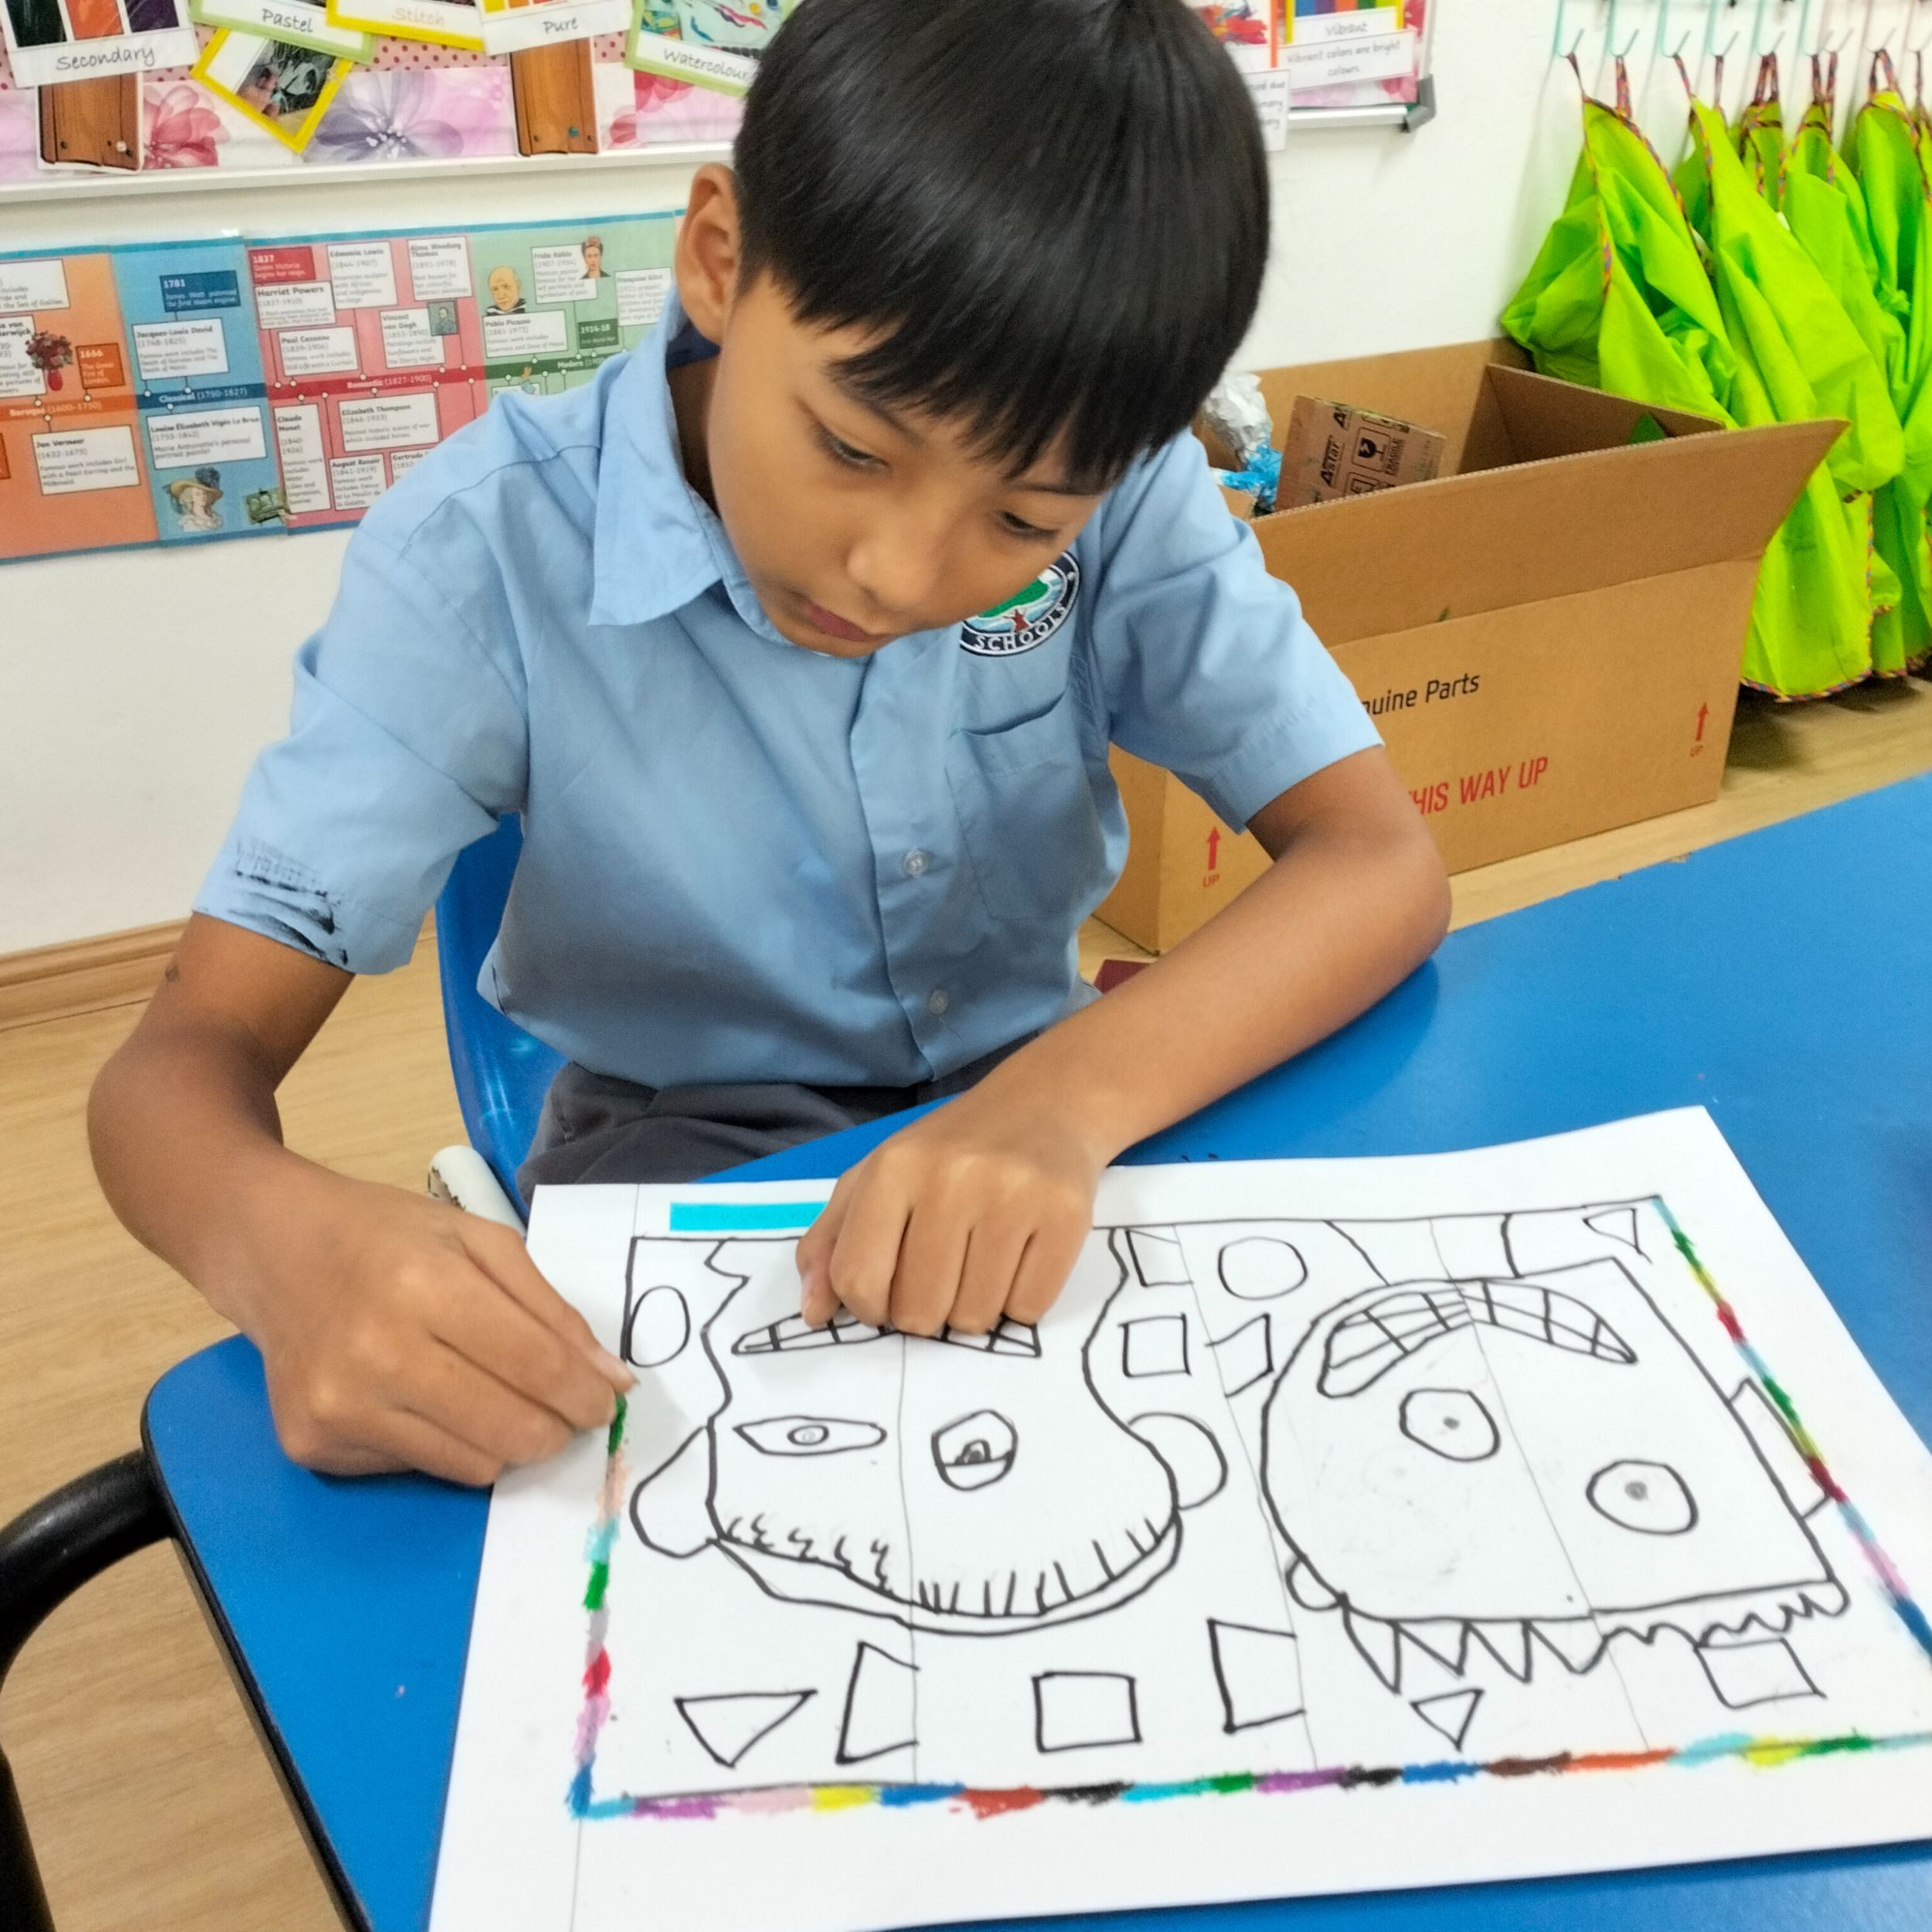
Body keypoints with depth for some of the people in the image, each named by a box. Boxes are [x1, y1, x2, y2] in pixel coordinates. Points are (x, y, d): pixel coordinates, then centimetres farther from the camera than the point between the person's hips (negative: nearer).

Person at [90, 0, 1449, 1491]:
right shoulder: (489, 554, -20)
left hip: (1034, 1109, 3)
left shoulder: (1118, 486, -15)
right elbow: (190, 1054, -20)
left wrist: (1070, 1092, -39)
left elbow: (1383, 860, -19)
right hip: (686, 1159, -2)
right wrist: (280, 1237, -45)